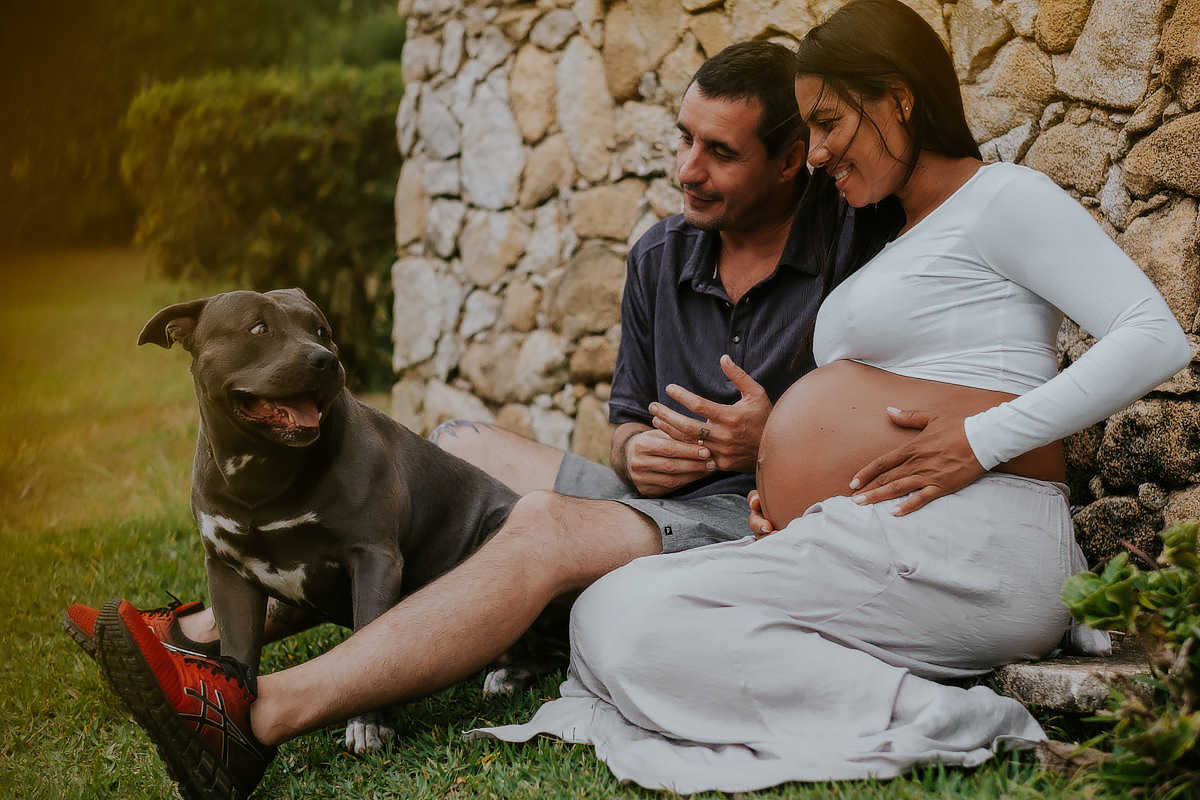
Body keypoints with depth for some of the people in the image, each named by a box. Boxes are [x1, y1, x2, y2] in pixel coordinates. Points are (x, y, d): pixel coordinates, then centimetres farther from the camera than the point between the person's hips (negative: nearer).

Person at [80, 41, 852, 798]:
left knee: (547, 524, -31)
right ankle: (217, 627, -1)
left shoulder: (851, 247, -11)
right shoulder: (660, 257, 8)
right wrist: (636, 451, -6)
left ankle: (258, 714, -41)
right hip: (663, 502, 8)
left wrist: (775, 444, -24)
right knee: (463, 448, 6)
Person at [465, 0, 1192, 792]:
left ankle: (927, 719, -23)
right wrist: (792, 499, 7)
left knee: (621, 619, -20)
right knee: (608, 612, -2)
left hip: (962, 544, -10)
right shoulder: (902, 233, 28)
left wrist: (978, 443, -18)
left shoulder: (1002, 196, -1)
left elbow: (1157, 338, -14)